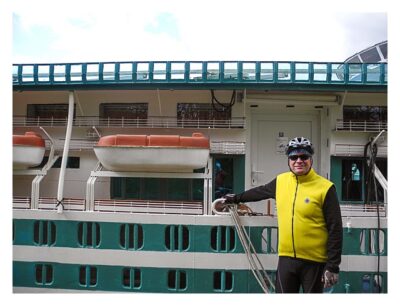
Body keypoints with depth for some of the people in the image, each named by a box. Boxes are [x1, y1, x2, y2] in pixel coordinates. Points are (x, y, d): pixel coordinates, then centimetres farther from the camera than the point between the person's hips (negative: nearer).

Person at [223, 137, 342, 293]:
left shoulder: (325, 188, -10)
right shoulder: (281, 181, 4)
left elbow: (335, 230, -9)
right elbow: (260, 191, 24)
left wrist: (333, 266, -10)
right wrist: (236, 198, 35)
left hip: (314, 261, -4)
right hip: (286, 258, 4)